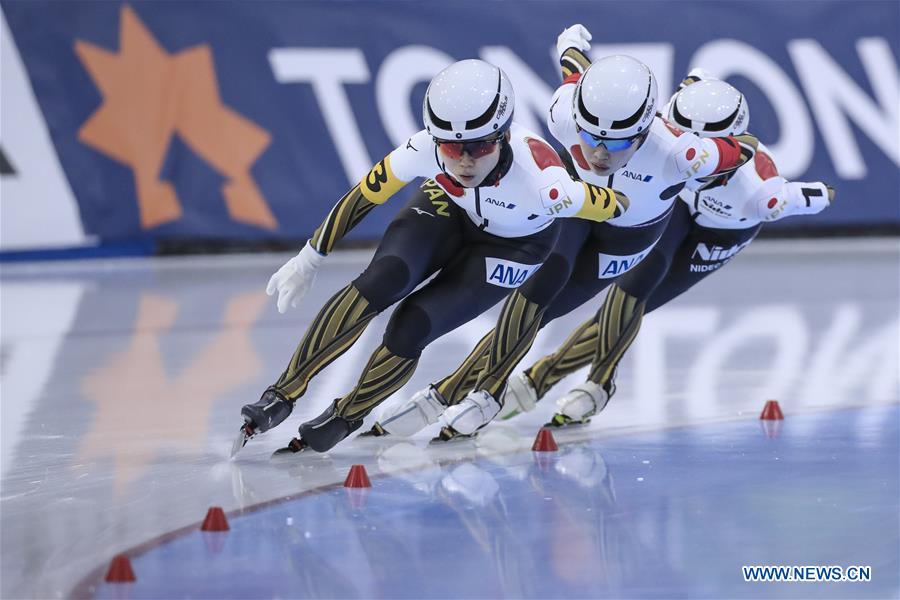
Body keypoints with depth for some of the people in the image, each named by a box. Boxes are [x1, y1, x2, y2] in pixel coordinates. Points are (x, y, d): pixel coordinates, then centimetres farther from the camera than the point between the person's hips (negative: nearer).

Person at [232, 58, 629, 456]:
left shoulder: (539, 181, -42)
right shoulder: (425, 150, -33)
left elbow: (614, 205, -26)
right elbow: (363, 196, -16)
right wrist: (309, 259, -6)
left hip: (512, 246, -2)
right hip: (448, 209, 2)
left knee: (411, 329, -18)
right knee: (379, 283, -25)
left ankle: (343, 420, 8)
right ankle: (281, 396, -16)